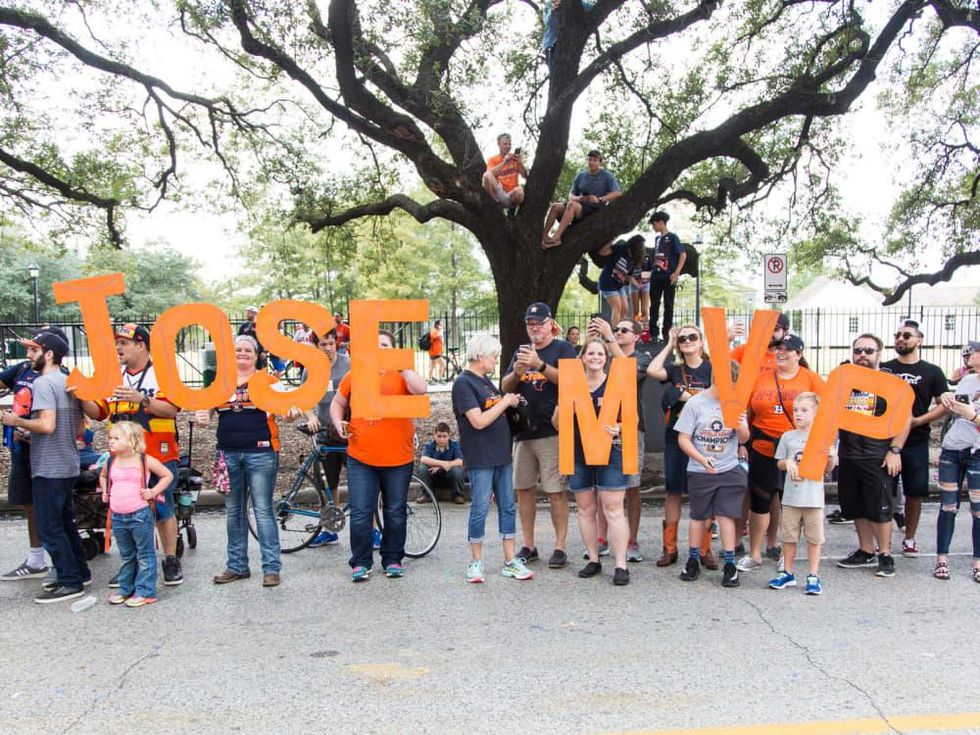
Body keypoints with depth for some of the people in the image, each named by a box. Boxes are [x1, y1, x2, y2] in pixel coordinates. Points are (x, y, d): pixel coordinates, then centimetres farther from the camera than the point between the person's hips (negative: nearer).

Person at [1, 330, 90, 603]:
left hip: (48, 468, -9)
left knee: (49, 528, -2)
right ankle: (79, 573, 25)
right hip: (68, 465, 9)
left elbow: (47, 425, -25)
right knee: (65, 523, 18)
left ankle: (70, 583, 2)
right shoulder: (69, 382, 12)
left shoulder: (43, 382, -14)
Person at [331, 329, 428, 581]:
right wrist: (338, 423, 0)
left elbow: (421, 389, -17)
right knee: (360, 513, 0)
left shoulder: (401, 374, 2)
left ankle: (393, 560, 23)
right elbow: (337, 403, 18)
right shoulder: (354, 375, 7)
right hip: (361, 458, 1)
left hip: (398, 459, 0)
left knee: (396, 513, 10)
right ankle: (361, 562, 13)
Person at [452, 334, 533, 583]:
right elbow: (479, 421, -20)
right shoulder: (463, 383, -12)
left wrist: (511, 401, 3)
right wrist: (505, 402, -13)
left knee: (508, 507, 9)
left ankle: (510, 561, 16)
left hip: (501, 455, 8)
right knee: (480, 509, 0)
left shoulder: (485, 380, 13)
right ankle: (476, 562, 14)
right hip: (480, 458, -8)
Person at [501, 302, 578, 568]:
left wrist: (540, 364, -26)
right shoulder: (521, 351, 17)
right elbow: (505, 387, 12)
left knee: (556, 491, -3)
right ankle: (528, 546, 18)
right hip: (522, 431, 6)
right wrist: (516, 373, -9)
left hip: (552, 432, -5)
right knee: (523, 489, 8)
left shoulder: (563, 348, 1)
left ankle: (560, 547, 5)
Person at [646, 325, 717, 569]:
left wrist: (686, 396, -13)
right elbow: (652, 370, -13)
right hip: (675, 437, 2)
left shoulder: (711, 369, 2)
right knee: (673, 492, 5)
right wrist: (669, 345, -4)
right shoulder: (674, 369, 8)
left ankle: (705, 550, 12)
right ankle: (670, 549, 13)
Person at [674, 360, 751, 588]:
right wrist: (702, 460, -20)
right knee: (698, 516, 10)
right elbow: (683, 439, -8)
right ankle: (693, 561, 24)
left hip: (729, 470, 1)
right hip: (699, 472, -1)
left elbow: (743, 439, 7)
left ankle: (730, 565, 8)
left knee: (726, 515, -1)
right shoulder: (696, 403, -7)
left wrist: (740, 426, -16)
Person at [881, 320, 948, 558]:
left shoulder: (932, 372, 4)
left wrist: (918, 421, -12)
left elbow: (943, 405, 1)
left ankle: (909, 539, 22)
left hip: (916, 442, 0)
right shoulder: (883, 369, 7)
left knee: (915, 492, 6)